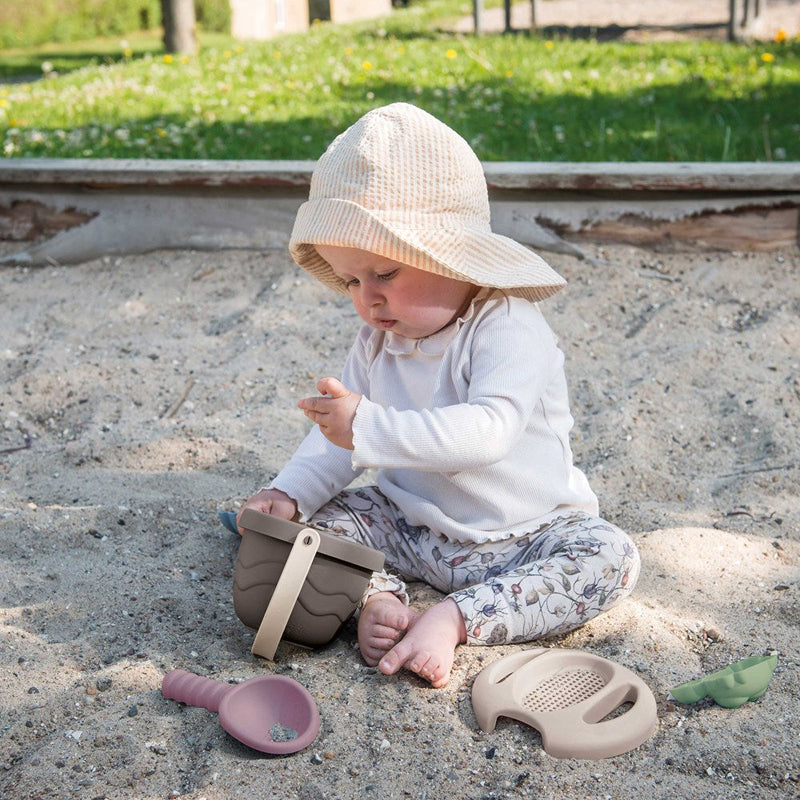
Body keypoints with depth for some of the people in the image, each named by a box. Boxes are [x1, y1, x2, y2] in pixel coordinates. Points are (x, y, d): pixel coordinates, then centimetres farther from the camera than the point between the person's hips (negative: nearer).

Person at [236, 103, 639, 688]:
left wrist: (371, 425, -41)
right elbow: (340, 436, 5)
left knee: (610, 558, -29)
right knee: (321, 523, -10)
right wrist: (290, 493, -13)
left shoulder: (509, 330, -22)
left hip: (520, 536, -4)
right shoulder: (377, 340, 1)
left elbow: (488, 431, -38)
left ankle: (454, 619, -32)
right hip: (412, 525, 5)